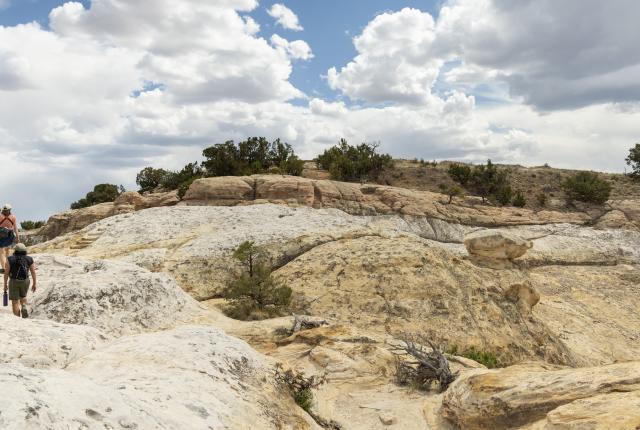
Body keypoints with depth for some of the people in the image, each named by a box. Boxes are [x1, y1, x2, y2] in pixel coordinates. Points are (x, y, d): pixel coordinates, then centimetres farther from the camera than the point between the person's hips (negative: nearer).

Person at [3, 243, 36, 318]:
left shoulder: (10, 259, -10)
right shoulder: (29, 259, -6)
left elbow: (6, 272, -7)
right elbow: (33, 272, -4)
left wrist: (5, 284, 3)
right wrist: (34, 284, 4)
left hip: (13, 282, -2)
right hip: (25, 281, 2)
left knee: (15, 301, 6)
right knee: (23, 296, 25)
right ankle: (24, 307, -1)